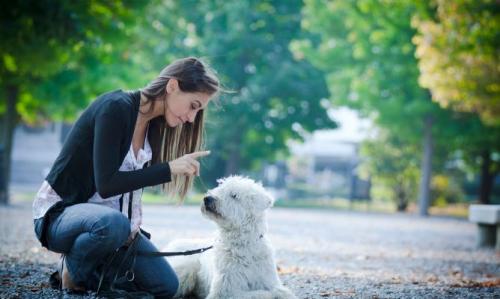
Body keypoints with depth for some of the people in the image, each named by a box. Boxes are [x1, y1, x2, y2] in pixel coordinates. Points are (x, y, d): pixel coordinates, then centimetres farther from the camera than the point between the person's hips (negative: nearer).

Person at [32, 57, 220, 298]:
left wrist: (133, 224, -7)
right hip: (59, 212, -7)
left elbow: (133, 180, 8)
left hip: (109, 217, 8)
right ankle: (74, 272, -11)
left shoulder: (154, 124, 3)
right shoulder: (116, 108, -22)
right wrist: (169, 169, -29)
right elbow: (106, 184, -27)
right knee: (113, 222, -41)